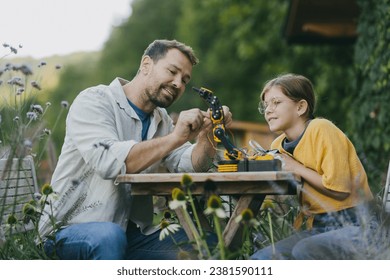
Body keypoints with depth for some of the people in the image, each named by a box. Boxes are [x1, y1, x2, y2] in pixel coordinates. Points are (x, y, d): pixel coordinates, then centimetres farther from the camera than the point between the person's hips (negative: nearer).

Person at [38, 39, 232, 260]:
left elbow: (190, 167, 4)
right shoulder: (93, 101, -9)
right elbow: (107, 161, -27)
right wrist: (174, 138, -29)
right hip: (70, 230, -5)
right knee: (109, 236, -37)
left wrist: (207, 134, -15)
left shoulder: (161, 119, 15)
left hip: (132, 232, 5)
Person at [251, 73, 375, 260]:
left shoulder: (321, 130, -13)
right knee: (260, 258, -12)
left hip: (352, 225, -6)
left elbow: (340, 189, -19)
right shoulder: (278, 146, 9)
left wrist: (296, 168, -13)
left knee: (302, 252, -32)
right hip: (315, 226, 7)